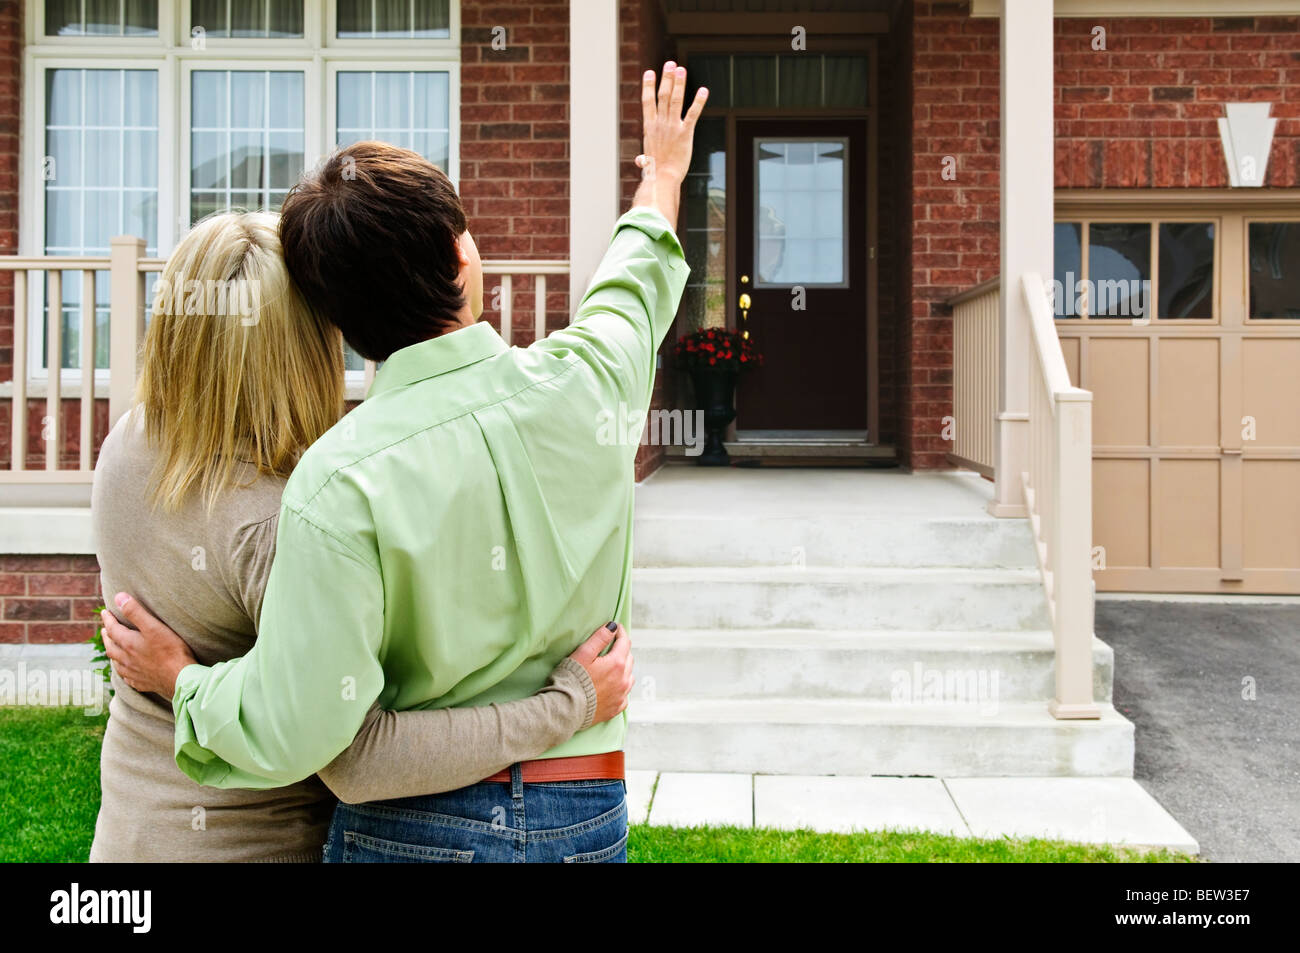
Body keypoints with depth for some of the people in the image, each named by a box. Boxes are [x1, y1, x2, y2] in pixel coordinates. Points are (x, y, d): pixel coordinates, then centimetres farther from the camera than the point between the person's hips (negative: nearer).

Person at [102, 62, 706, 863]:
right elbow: (635, 288, 15)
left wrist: (182, 679, -1)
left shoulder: (340, 481, -21)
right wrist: (662, 174, 35)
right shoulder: (584, 383, -10)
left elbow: (294, 734, -21)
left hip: (411, 827, -3)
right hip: (589, 820, 4)